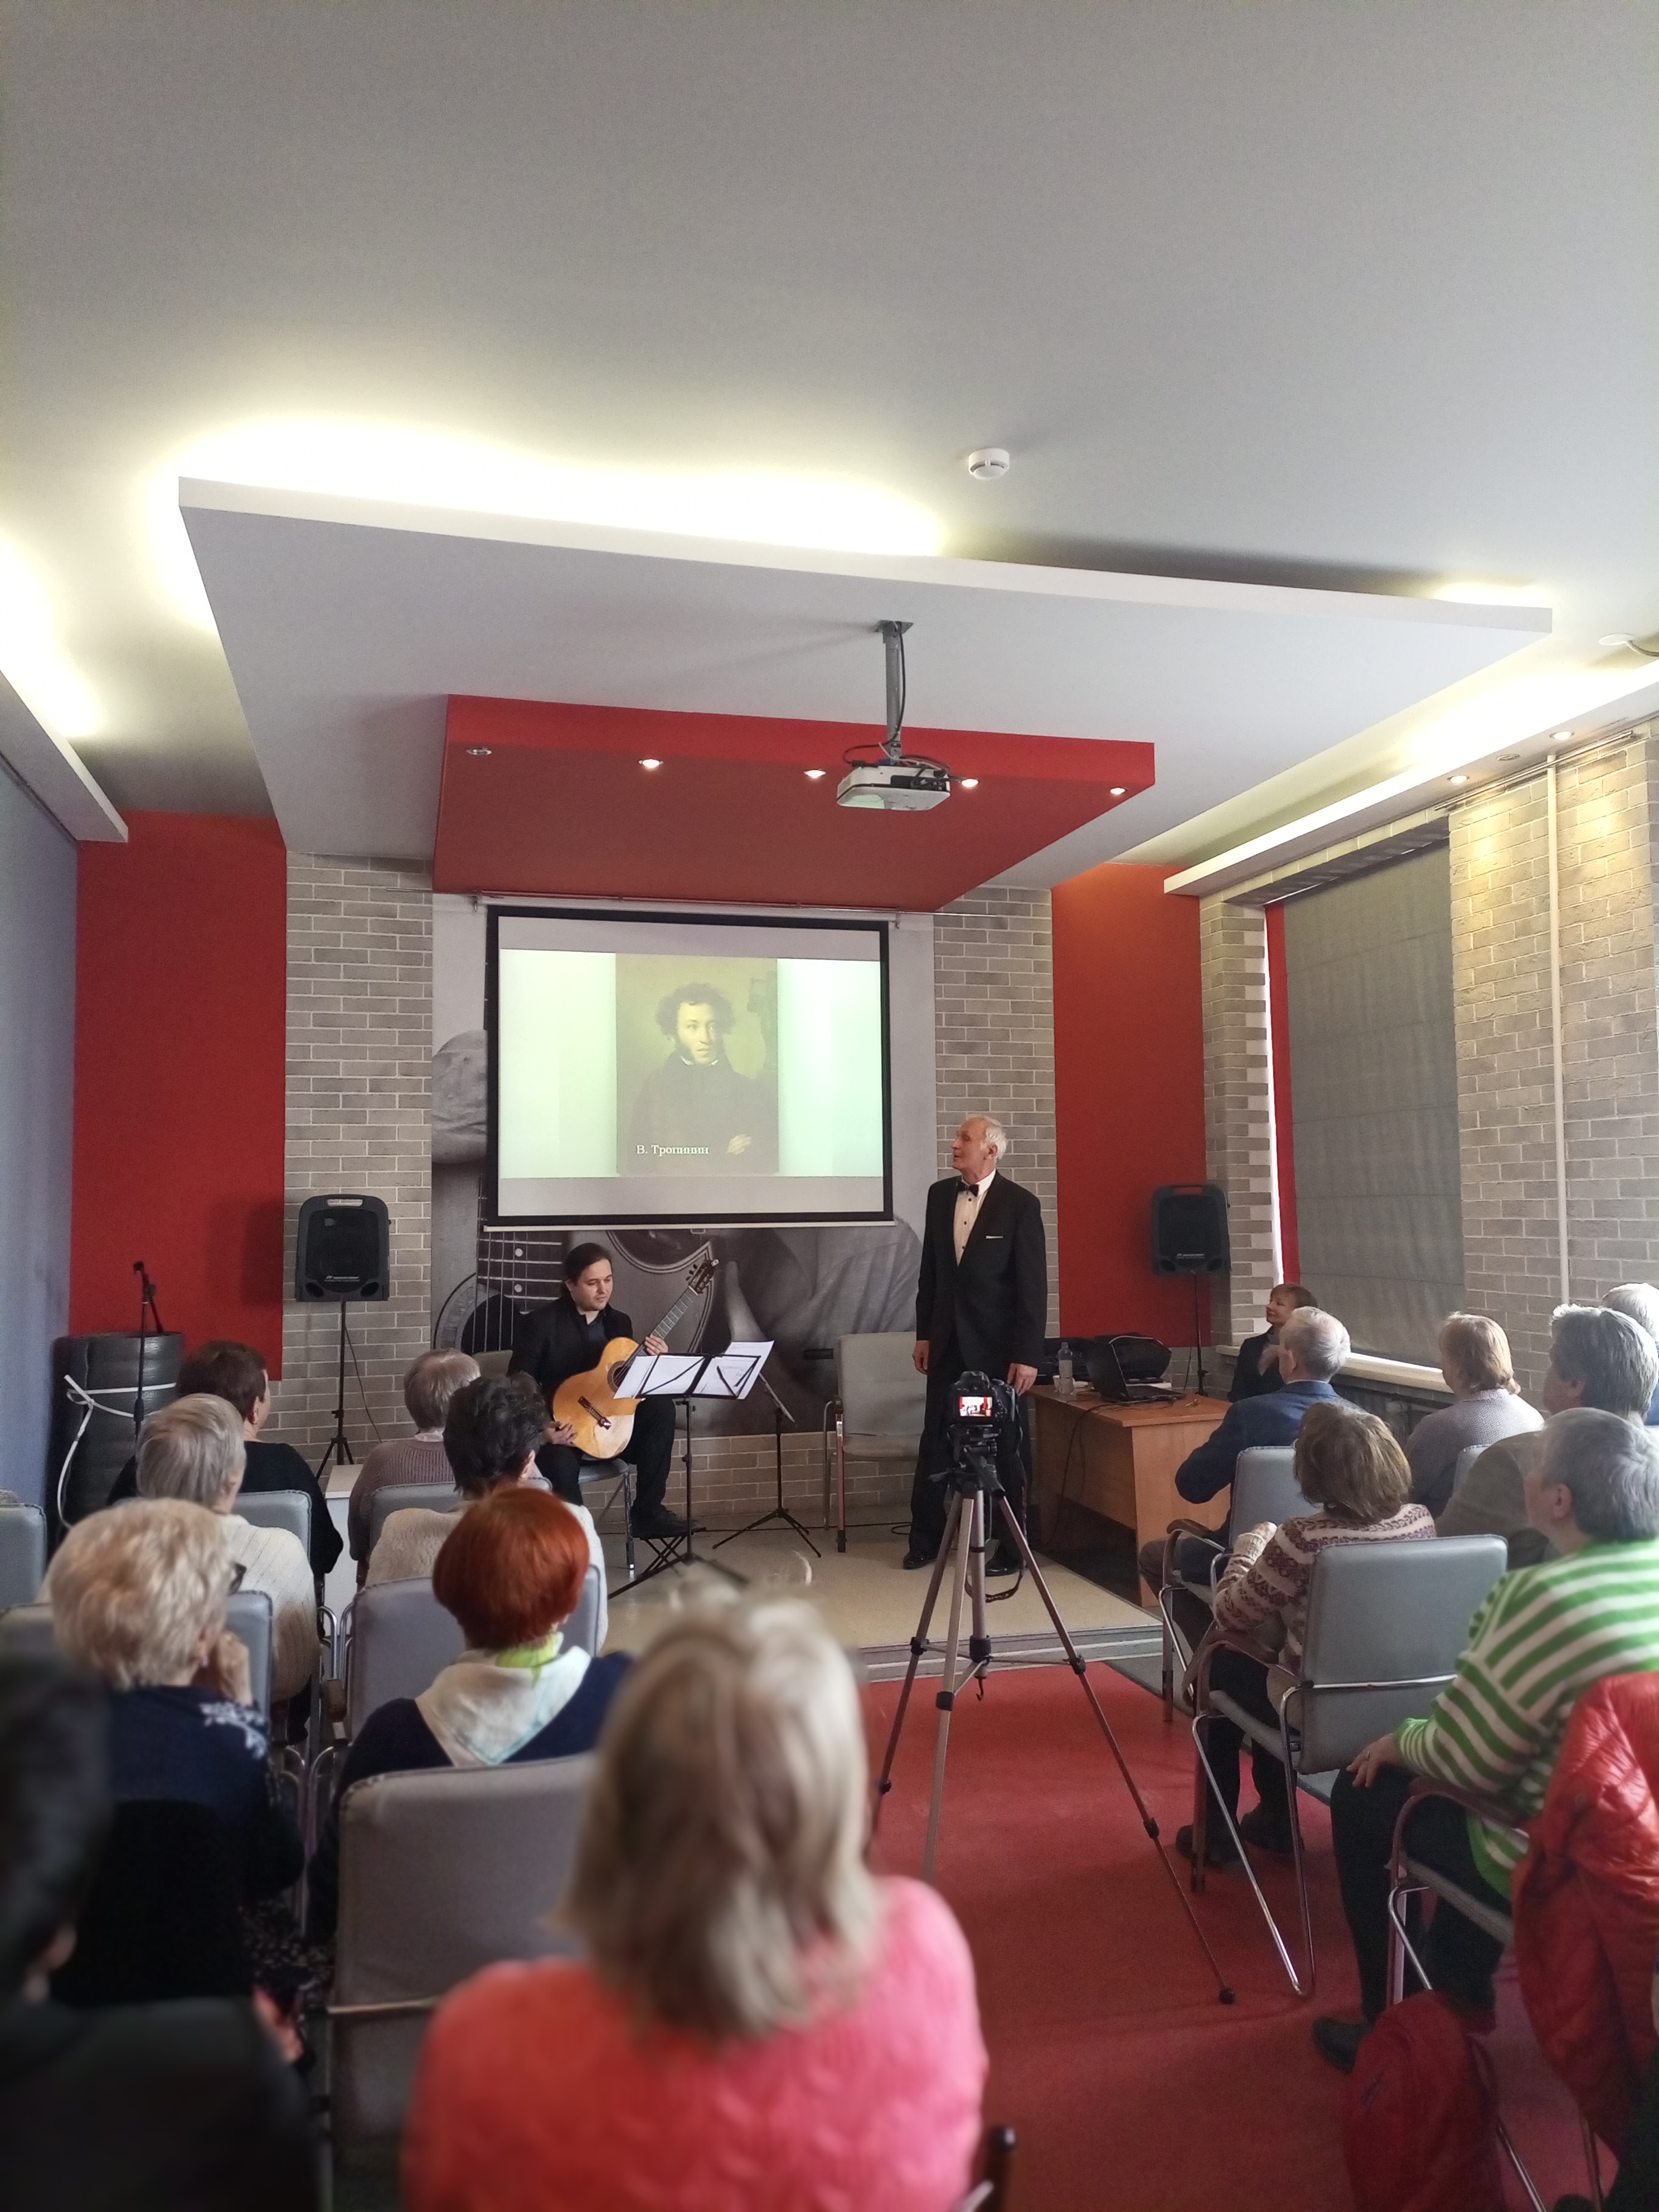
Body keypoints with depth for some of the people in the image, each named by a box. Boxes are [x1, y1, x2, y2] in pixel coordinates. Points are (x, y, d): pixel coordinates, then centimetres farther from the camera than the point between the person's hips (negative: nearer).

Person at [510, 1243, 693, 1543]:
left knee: (661, 1406, -19)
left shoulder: (619, 1322, 8)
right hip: (557, 1427, -5)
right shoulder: (540, 1323, -10)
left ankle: (648, 1510, -14)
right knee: (561, 1463, -38)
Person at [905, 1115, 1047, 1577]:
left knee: (1004, 1447, 6)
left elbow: (1033, 1285, -11)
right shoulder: (939, 1195, 5)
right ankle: (925, 1539, 20)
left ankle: (1011, 1546, 18)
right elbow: (930, 1270, 11)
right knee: (936, 1442, 9)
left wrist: (1027, 1355, -14)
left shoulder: (1020, 1204, -10)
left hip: (998, 1344, -4)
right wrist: (924, 1334, 9)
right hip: (948, 1341, 5)